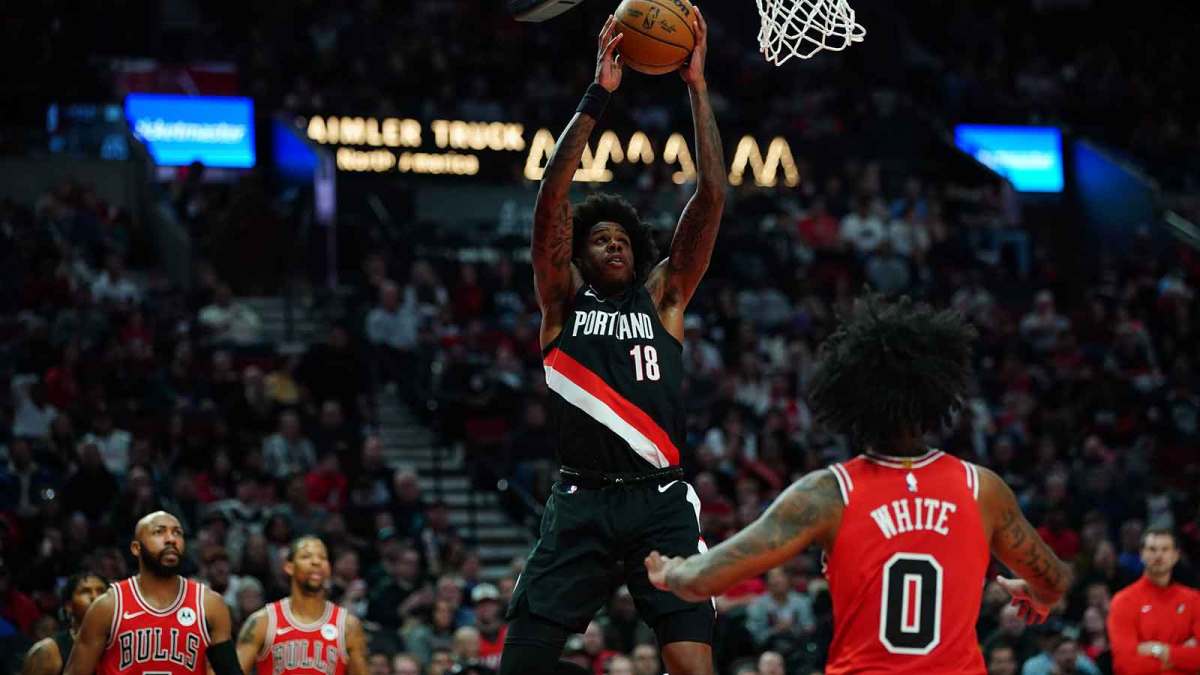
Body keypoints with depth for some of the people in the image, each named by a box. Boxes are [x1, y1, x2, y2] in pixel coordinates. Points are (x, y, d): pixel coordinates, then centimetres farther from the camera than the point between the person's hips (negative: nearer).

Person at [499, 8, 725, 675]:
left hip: (661, 500, 0)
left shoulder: (663, 296, 14)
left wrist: (698, 87, -2)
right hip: (583, 500, 0)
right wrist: (597, 97, -8)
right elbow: (552, 201, -3)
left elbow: (711, 201, 5)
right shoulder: (563, 299, 11)